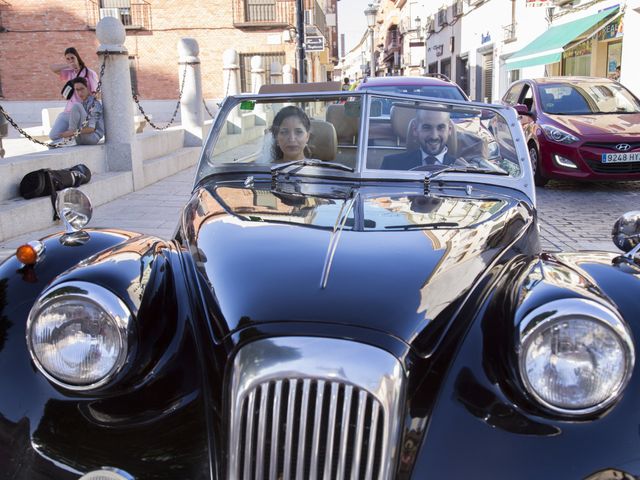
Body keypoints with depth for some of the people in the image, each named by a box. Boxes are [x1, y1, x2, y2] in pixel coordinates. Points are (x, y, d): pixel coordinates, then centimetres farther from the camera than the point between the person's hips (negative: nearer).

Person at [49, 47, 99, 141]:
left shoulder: (90, 73, 0)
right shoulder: (69, 73, 15)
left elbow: (95, 93, -2)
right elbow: (53, 67, 3)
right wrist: (68, 65, -12)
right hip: (68, 111, 5)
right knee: (53, 135, -4)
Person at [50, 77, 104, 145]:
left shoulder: (94, 103, -14)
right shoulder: (82, 104, 12)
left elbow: (91, 128, -23)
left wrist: (73, 133, -29)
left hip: (93, 137, -8)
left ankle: (70, 138, -18)